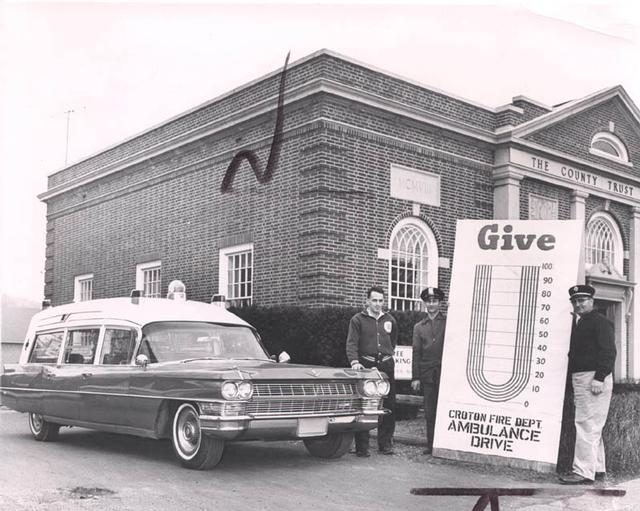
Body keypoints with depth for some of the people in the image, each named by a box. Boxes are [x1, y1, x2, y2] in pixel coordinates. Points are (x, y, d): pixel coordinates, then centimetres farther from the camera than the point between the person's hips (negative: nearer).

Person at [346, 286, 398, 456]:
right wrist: (354, 361, -22)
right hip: (366, 366, -4)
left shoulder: (390, 320, 13)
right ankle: (362, 447, 1)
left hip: (386, 366, 4)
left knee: (389, 406, 5)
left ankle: (385, 444, 16)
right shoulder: (358, 320, 2)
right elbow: (351, 343, -8)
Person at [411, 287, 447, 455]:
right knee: (429, 411, 4)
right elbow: (416, 353, 12)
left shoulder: (449, 322, 6)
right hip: (427, 374, 3)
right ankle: (431, 445, 10)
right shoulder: (419, 327, 14)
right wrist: (415, 377, 5)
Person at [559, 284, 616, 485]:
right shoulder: (577, 323, 19)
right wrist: (575, 385, 16)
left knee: (587, 425, -11)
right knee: (592, 427, 15)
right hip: (579, 379, 10)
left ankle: (583, 471, -10)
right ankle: (597, 468, 24)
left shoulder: (600, 322, -8)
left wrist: (599, 378, -24)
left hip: (594, 379, -10)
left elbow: (608, 352, -16)